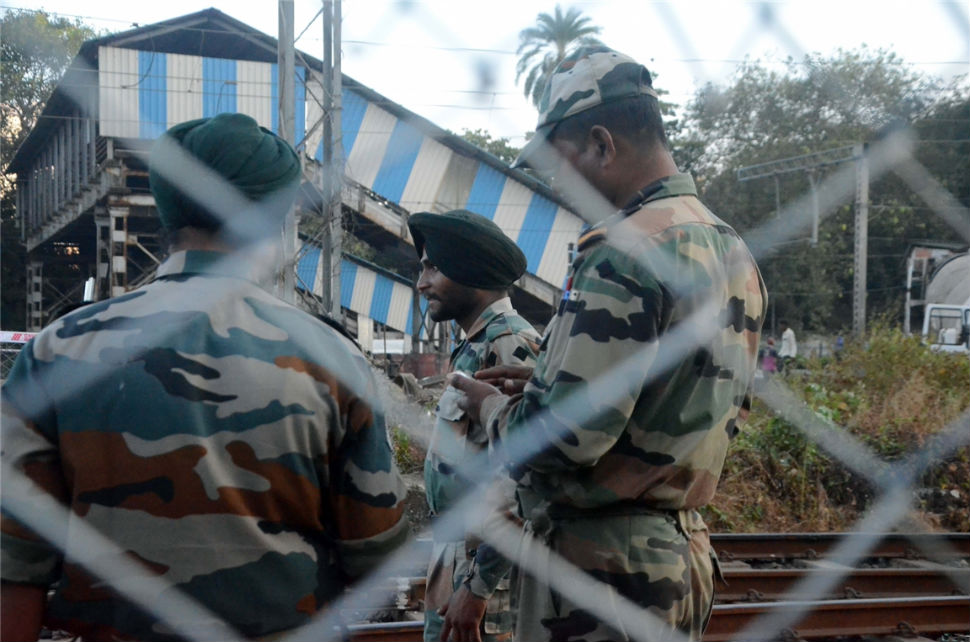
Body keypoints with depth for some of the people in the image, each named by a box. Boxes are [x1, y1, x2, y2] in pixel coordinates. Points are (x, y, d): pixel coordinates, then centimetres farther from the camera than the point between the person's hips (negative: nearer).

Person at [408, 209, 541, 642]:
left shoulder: (510, 346, -17)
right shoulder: (473, 350, 13)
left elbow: (520, 483, -24)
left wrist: (477, 586, -21)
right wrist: (451, 577, 18)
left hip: (487, 572, -9)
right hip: (456, 563, 9)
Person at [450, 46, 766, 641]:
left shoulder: (622, 252, -20)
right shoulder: (733, 248, 9)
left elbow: (566, 436, -24)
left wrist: (493, 407, -3)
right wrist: (541, 385, 13)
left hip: (602, 561, -9)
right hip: (685, 546, 9)